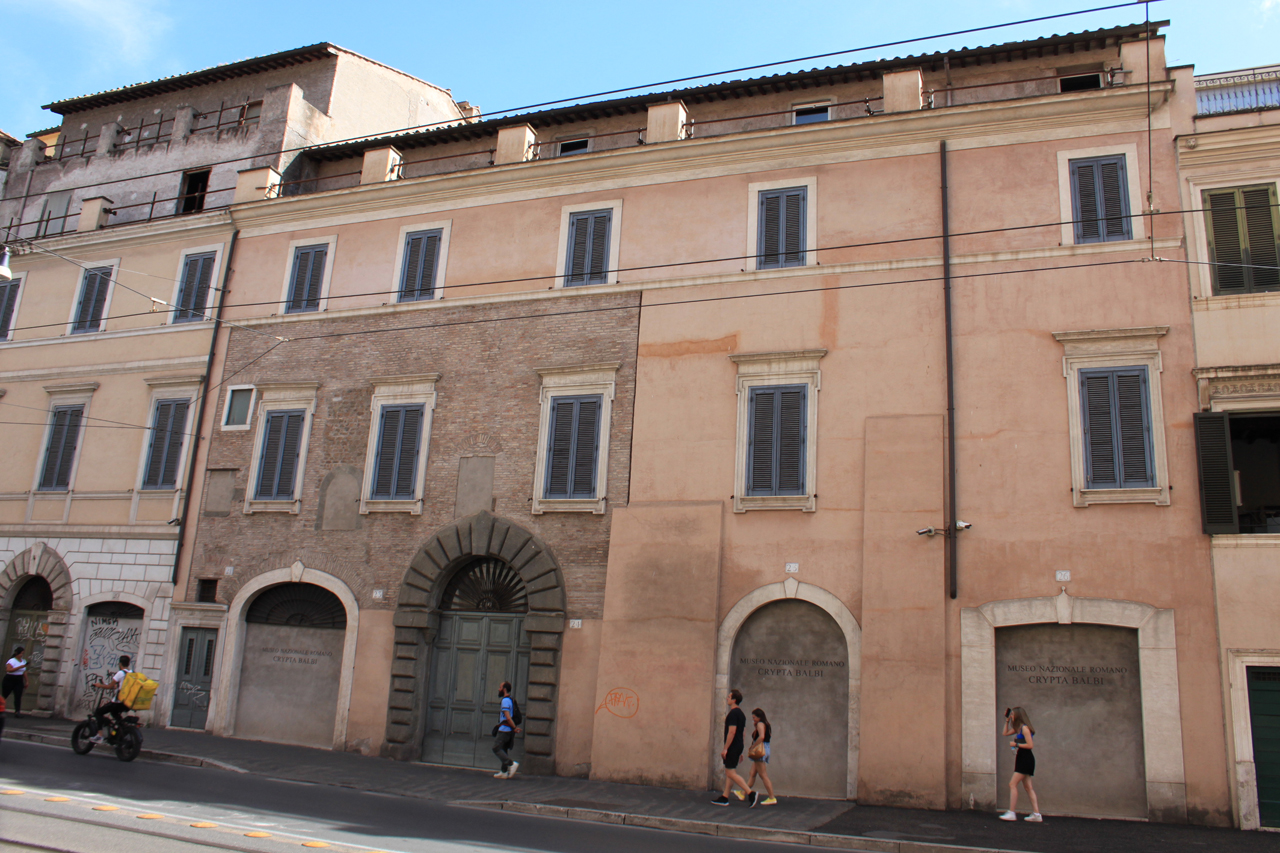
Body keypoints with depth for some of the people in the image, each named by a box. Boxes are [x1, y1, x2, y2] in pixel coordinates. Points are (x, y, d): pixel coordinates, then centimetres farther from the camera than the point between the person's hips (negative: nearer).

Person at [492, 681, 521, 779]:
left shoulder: (505, 700, -14)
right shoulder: (511, 700, 17)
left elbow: (508, 717, -22)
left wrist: (514, 728, -18)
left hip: (504, 729, -9)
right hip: (509, 730, 9)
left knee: (496, 748, -7)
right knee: (503, 750, 11)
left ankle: (512, 764, -15)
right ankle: (504, 772, 11)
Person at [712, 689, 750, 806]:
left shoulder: (733, 713, -16)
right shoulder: (741, 713, 15)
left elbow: (732, 731, -23)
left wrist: (725, 748, -21)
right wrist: (740, 752, 23)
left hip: (732, 747, -10)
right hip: (738, 747, 10)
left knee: (731, 773, -9)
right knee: (729, 773, 12)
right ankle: (724, 798, 14)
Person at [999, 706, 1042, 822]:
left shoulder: (1024, 728, -15)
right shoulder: (1018, 728, 13)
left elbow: (1030, 745, -20)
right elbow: (1006, 733, 25)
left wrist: (1016, 744, -14)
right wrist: (1007, 721, 18)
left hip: (1026, 759, -10)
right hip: (1022, 759, 10)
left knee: (1012, 784, -10)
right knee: (1028, 787, 9)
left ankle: (1012, 813, -9)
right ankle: (1036, 814, 10)